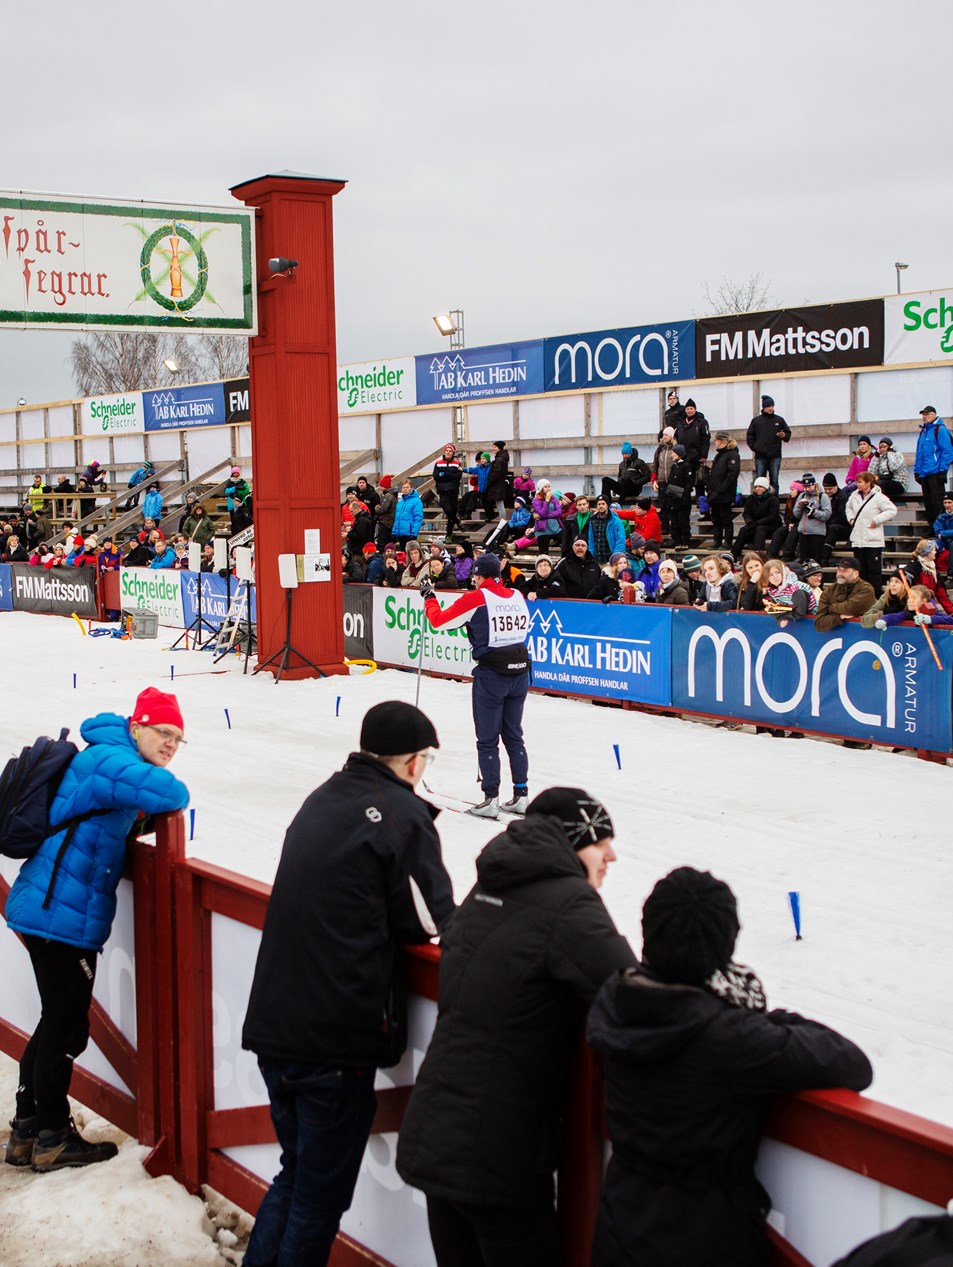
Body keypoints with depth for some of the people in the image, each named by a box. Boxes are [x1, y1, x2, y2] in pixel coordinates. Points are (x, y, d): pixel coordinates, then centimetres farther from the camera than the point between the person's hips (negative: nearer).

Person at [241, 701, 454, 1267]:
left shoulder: (323, 799, 10)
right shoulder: (403, 814, -11)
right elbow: (431, 923, -8)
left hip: (273, 1026, 7)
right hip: (338, 1040, -7)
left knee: (294, 1175, 23)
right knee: (321, 1195, 8)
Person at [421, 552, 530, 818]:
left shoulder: (475, 599, -11)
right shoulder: (518, 597, 2)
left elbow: (439, 620, -2)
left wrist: (429, 598, 17)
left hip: (491, 673, -5)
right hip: (520, 669, 5)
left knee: (487, 739, 4)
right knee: (514, 735, 15)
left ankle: (490, 799, 4)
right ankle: (520, 796, 16)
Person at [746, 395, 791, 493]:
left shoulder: (779, 420, 8)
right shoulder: (756, 420, 7)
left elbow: (788, 434, 13)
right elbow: (750, 437, 9)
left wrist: (784, 435, -9)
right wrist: (754, 447, -5)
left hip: (775, 456, 0)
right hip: (760, 456, 0)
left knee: (774, 481, 0)